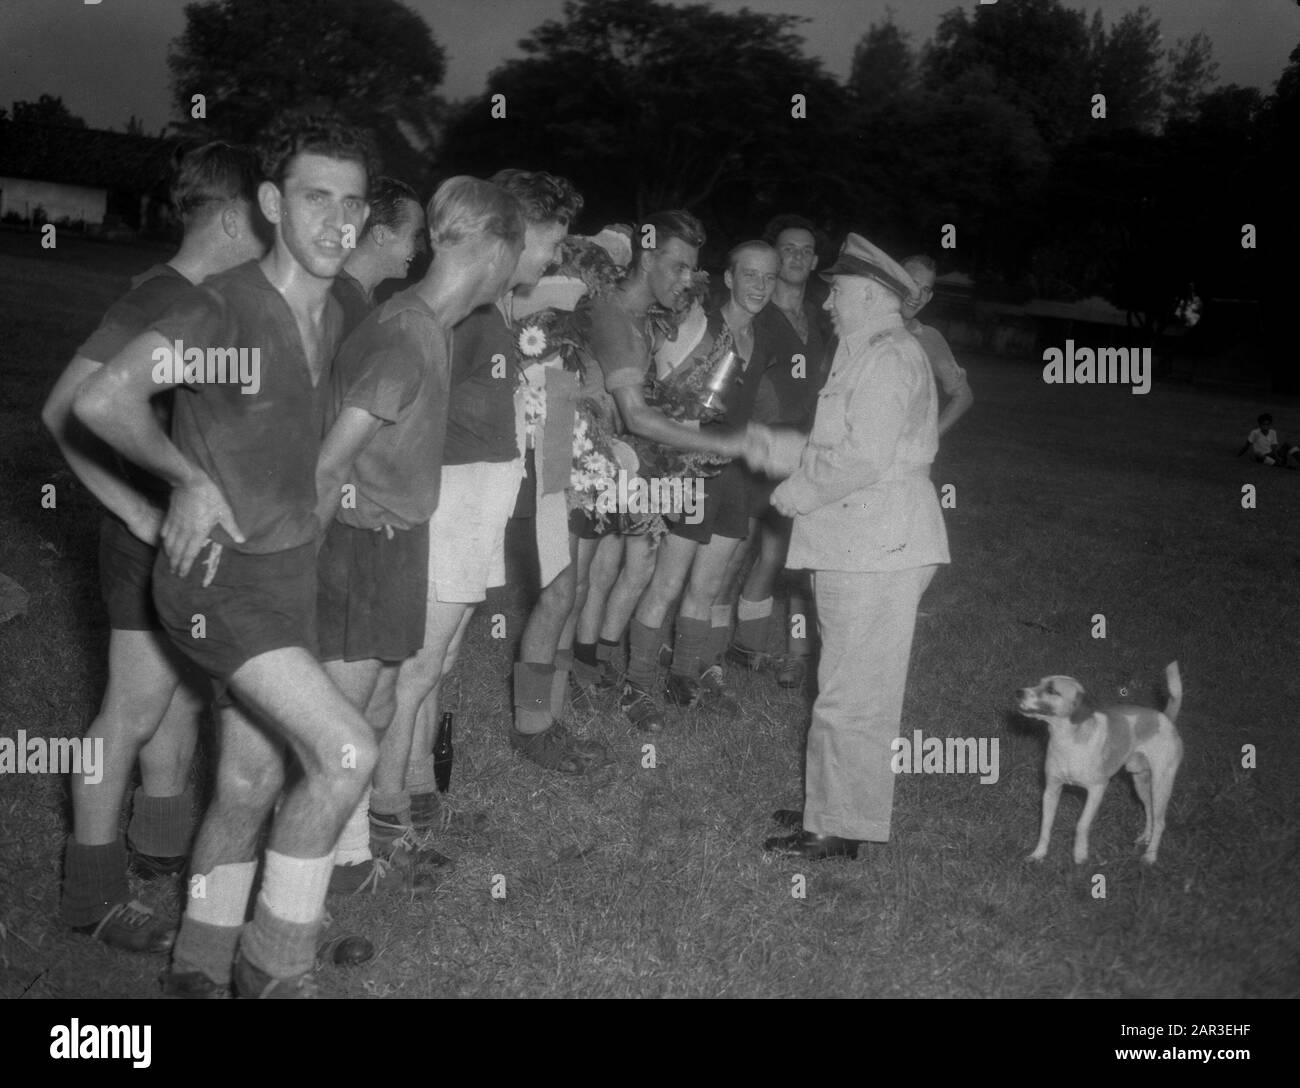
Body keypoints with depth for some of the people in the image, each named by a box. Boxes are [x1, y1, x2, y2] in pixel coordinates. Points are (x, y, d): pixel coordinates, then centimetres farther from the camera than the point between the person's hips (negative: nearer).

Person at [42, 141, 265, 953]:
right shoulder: (156, 300, -18)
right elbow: (68, 412, -21)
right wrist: (138, 512, -19)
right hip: (159, 535, -8)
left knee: (187, 693, 19)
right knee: (135, 711, 1)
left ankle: (163, 842, 36)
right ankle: (95, 892, 15)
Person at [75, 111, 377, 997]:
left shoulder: (334, 316, 5)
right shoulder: (225, 309, -19)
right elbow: (101, 401, -24)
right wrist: (191, 477, -13)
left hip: (289, 568, 8)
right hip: (220, 571, -8)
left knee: (254, 780, 14)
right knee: (346, 750, -18)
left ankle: (199, 969, 32)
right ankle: (274, 966, 1)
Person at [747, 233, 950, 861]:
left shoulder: (889, 359, -15)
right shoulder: (865, 356, 20)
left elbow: (863, 457, -23)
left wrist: (799, 492, -11)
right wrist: (776, 451, 13)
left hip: (878, 549, -11)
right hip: (855, 544, 11)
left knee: (852, 696, -4)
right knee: (849, 688, 17)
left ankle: (841, 829, 4)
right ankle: (831, 805, 27)